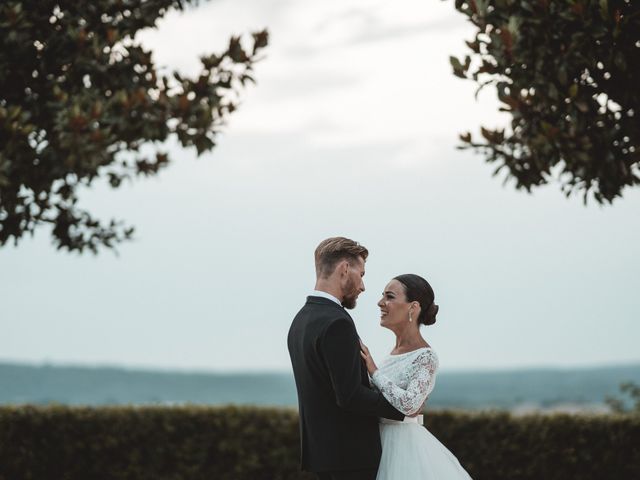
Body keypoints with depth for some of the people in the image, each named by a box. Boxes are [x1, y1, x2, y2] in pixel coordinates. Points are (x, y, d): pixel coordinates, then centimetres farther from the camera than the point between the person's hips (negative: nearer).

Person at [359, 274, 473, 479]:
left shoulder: (425, 357, -14)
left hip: (406, 445, -7)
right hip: (384, 444, 7)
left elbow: (409, 404, -27)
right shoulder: (396, 351, 9)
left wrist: (373, 371, -20)